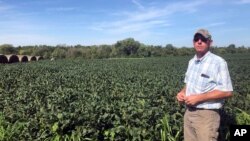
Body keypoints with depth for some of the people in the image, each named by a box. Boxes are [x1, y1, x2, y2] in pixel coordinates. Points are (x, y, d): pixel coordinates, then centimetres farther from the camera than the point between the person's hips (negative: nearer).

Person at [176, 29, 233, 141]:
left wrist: (198, 98, -20)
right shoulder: (191, 62, 10)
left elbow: (227, 92, -15)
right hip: (189, 112, 7)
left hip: (206, 115, -6)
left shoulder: (218, 62, -12)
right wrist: (182, 93, -1)